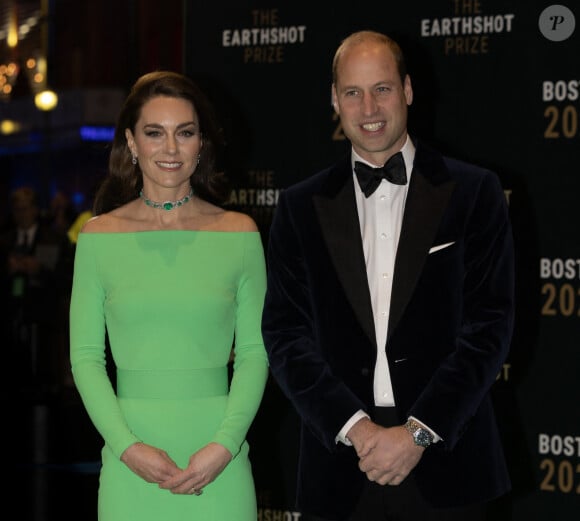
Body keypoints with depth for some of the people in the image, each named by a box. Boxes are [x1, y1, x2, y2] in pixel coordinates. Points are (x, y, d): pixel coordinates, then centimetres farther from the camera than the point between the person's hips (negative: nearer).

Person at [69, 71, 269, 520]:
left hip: (218, 464, 0)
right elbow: (86, 357, 2)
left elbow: (254, 353, 3)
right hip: (130, 463, 0)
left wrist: (224, 445, -9)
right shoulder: (99, 236, 2)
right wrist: (128, 446, -9)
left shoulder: (239, 232, 3)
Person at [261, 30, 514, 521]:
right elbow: (285, 333, 2)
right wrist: (354, 426, -11)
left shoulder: (473, 192, 2)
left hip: (445, 467, -1)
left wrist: (419, 431, -12)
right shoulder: (301, 206, 7)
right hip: (340, 469, 1)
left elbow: (490, 324, -4)